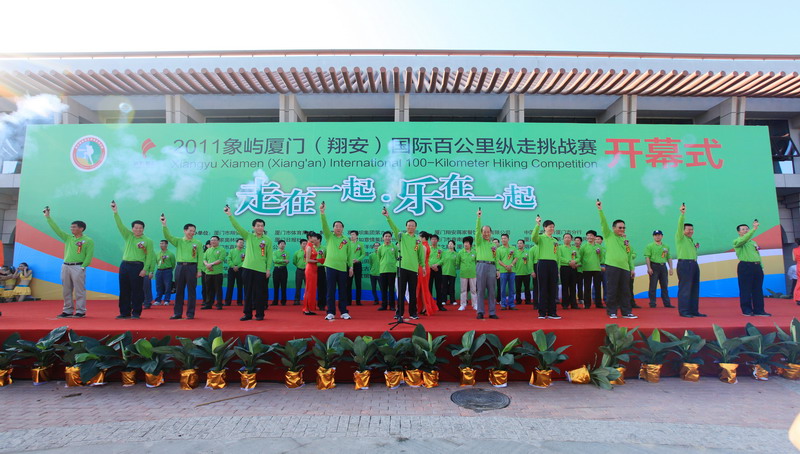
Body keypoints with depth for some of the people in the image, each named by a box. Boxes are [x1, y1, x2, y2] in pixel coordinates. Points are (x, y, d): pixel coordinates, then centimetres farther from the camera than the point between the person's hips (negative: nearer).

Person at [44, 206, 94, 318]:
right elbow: (56, 229, 16)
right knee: (66, 291, 9)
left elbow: (89, 255, -8)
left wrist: (83, 267, -15)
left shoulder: (88, 241, -2)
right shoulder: (68, 238, 16)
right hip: (65, 267, 7)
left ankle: (80, 311, -1)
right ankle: (68, 311, 17)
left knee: (79, 290, -6)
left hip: (78, 268, -6)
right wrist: (48, 217, 13)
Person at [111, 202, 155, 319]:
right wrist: (116, 213, -9)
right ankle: (125, 312, 15)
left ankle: (136, 313, 5)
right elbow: (120, 226, 2)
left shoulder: (148, 241, -1)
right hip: (124, 265, 5)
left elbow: (149, 256, -5)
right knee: (124, 290, 7)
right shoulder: (128, 236, 12)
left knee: (137, 290, -3)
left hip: (137, 266, -5)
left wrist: (145, 269, -13)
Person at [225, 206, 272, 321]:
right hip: (248, 268, 2)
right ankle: (248, 314, 15)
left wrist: (268, 269, -4)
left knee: (260, 293, 2)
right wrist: (230, 215, -13)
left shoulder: (268, 240, 3)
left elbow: (269, 256, 2)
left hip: (261, 270, -2)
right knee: (248, 292, 7)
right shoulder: (248, 236, 7)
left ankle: (260, 314, 13)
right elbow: (237, 226, -3)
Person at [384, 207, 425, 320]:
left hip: (414, 268, 2)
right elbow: (394, 228, -10)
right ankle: (399, 313, 7)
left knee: (413, 292, 6)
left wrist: (423, 265, 8)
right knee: (401, 291, 1)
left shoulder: (418, 240, 12)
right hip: (402, 267, -2)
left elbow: (421, 254, 14)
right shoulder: (401, 236, 5)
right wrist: (388, 217, -24)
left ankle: (413, 313, 15)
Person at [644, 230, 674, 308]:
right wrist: (649, 268, -16)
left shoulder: (666, 246, 16)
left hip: (663, 266, 5)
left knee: (665, 285, 7)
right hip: (654, 266, -5)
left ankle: (667, 303, 12)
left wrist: (671, 268, 7)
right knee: (653, 285, -4)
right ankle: (652, 303, 0)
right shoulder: (650, 246, 0)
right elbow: (647, 257, -7)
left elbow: (669, 258, 16)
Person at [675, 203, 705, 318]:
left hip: (694, 264, 9)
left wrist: (696, 247, 16)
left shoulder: (691, 240, 23)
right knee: (684, 288, -9)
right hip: (684, 264, -9)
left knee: (695, 288, 9)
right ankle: (683, 311, -8)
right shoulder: (680, 237, -1)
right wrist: (682, 214, -27)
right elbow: (680, 225, -17)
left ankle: (694, 310, 15)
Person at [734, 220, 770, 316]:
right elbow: (745, 239, -23)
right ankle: (747, 310, 3)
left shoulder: (753, 242, 22)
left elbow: (758, 255, 22)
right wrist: (754, 229, -29)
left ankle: (759, 310, 11)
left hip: (757, 266, 7)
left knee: (758, 290, 6)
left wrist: (761, 267, 13)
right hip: (745, 267, -7)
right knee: (746, 289, -4)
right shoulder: (737, 241, -1)